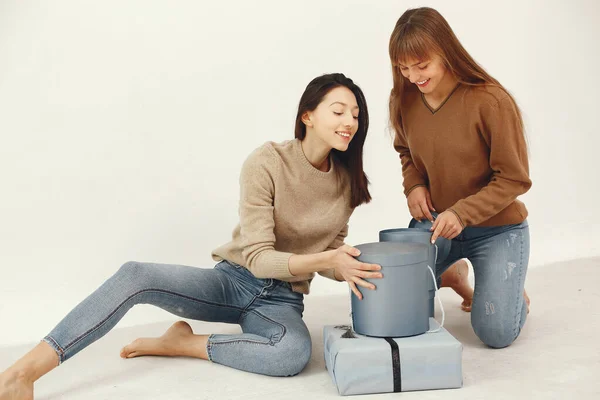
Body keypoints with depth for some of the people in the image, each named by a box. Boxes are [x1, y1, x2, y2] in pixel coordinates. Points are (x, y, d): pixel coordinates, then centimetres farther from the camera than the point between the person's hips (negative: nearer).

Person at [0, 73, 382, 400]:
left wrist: (346, 268, -16)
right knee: (136, 275, -28)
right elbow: (258, 258, -19)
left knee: (296, 352, -35)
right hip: (233, 279, -2)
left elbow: (331, 256, 7)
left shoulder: (348, 181, -1)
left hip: (281, 299, 2)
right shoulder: (267, 163, -15)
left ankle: (181, 342, -15)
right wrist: (325, 259, -33)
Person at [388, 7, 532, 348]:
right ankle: (453, 275, 29)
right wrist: (414, 185, -8)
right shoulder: (404, 99, -8)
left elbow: (514, 179, -16)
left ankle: (510, 284, 26)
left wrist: (462, 213, -28)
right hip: (434, 221, 4)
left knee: (496, 332, -10)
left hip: (496, 228, -4)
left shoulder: (491, 102, -22)